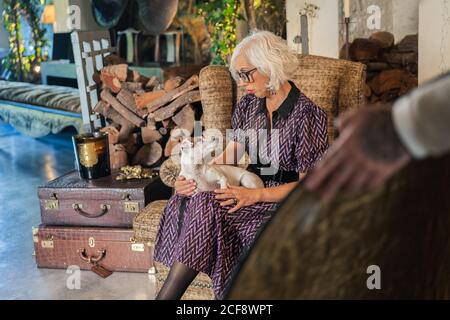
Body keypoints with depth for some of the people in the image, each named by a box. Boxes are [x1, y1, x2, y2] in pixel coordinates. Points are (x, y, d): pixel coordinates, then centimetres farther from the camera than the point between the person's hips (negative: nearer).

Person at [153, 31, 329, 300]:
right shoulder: (249, 105, 7)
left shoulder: (308, 115, -13)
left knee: (207, 208, -30)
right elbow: (229, 155, 10)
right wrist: (194, 176, -9)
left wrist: (255, 195, -24)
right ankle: (170, 293, -20)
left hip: (283, 199, -6)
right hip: (250, 188, 6)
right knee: (189, 200, -23)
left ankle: (166, 295, -20)